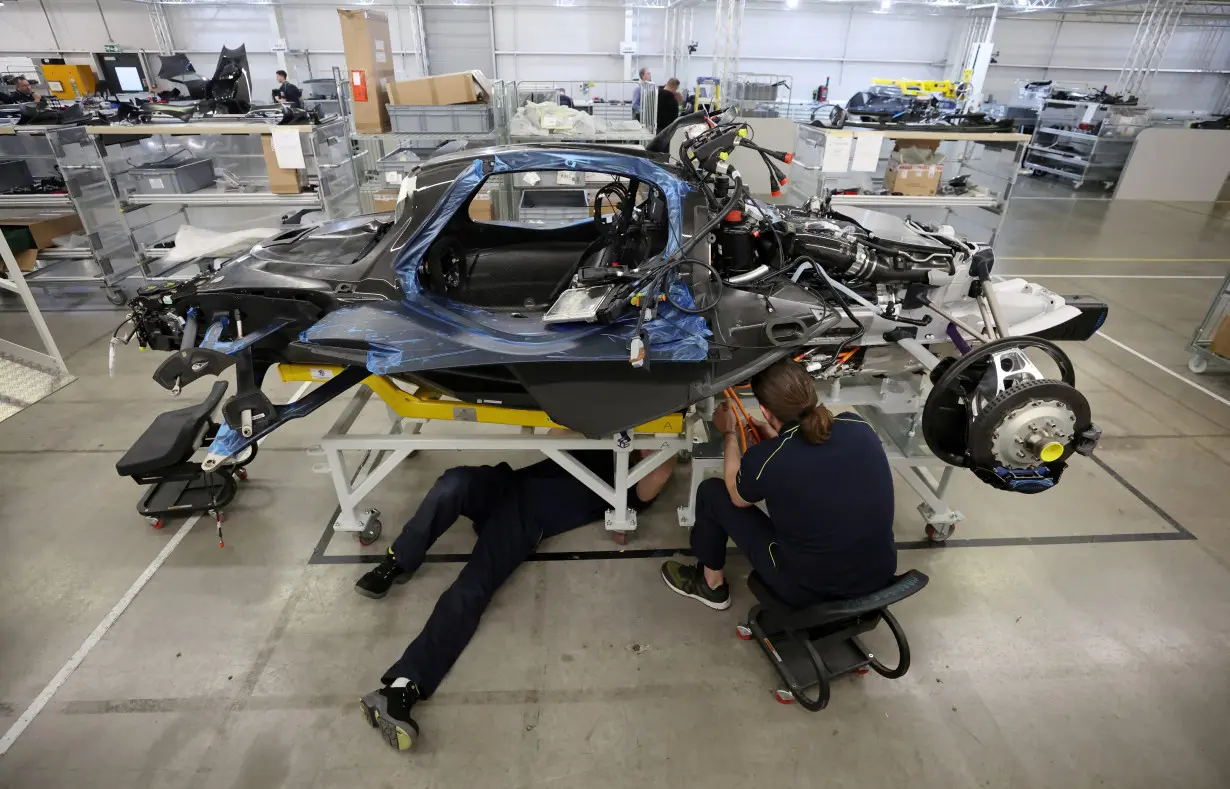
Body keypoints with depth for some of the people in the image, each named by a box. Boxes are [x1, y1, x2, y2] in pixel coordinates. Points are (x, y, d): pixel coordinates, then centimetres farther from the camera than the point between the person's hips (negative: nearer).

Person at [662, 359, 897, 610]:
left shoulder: (764, 459, -23)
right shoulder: (858, 427, -11)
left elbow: (737, 497, 1)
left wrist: (728, 433, 12)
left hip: (809, 590, -5)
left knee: (712, 492, 7)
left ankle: (711, 584, 30)